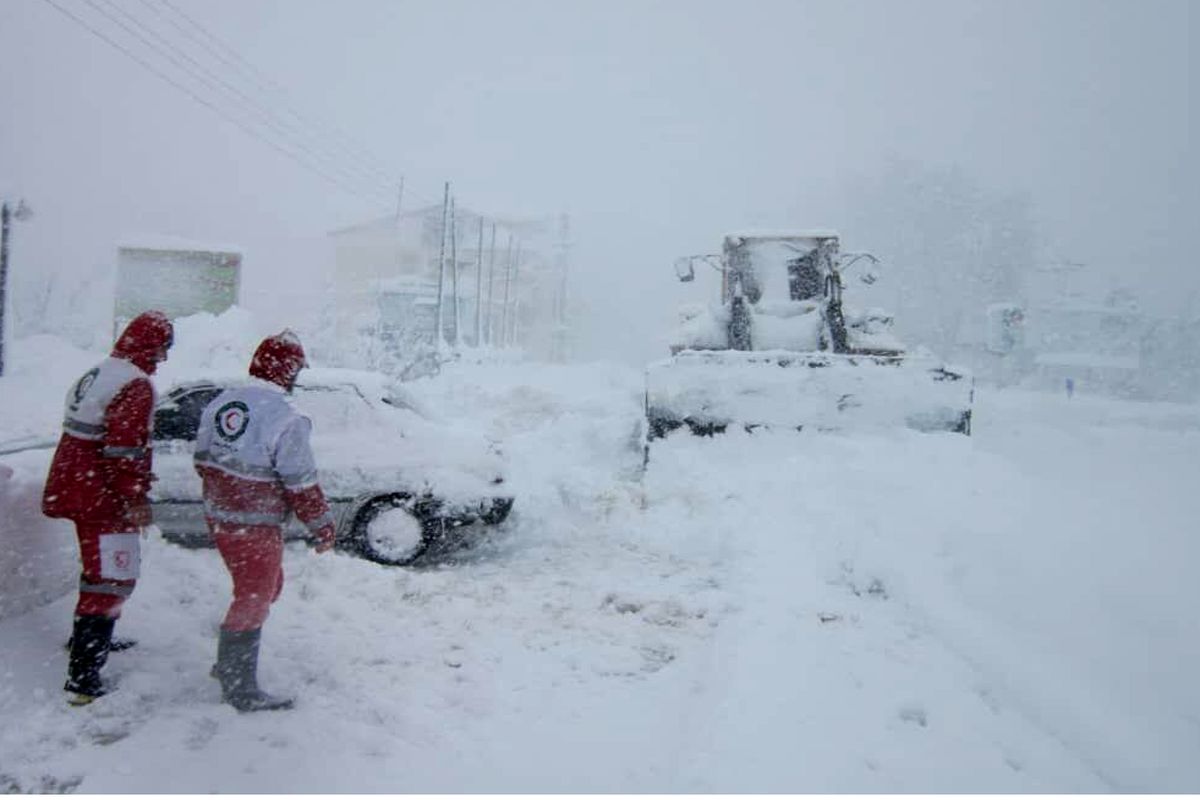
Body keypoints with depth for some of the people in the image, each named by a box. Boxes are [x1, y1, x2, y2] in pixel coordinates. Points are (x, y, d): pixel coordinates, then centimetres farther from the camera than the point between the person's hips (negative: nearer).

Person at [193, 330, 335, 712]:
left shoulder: (220, 402, 3)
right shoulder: (285, 420, -22)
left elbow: (203, 460, 13)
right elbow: (301, 484, -17)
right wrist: (323, 525, -5)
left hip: (219, 516, 8)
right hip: (256, 526, -8)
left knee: (267, 585, 24)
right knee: (255, 598, 5)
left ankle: (230, 665, 36)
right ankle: (240, 690, 17)